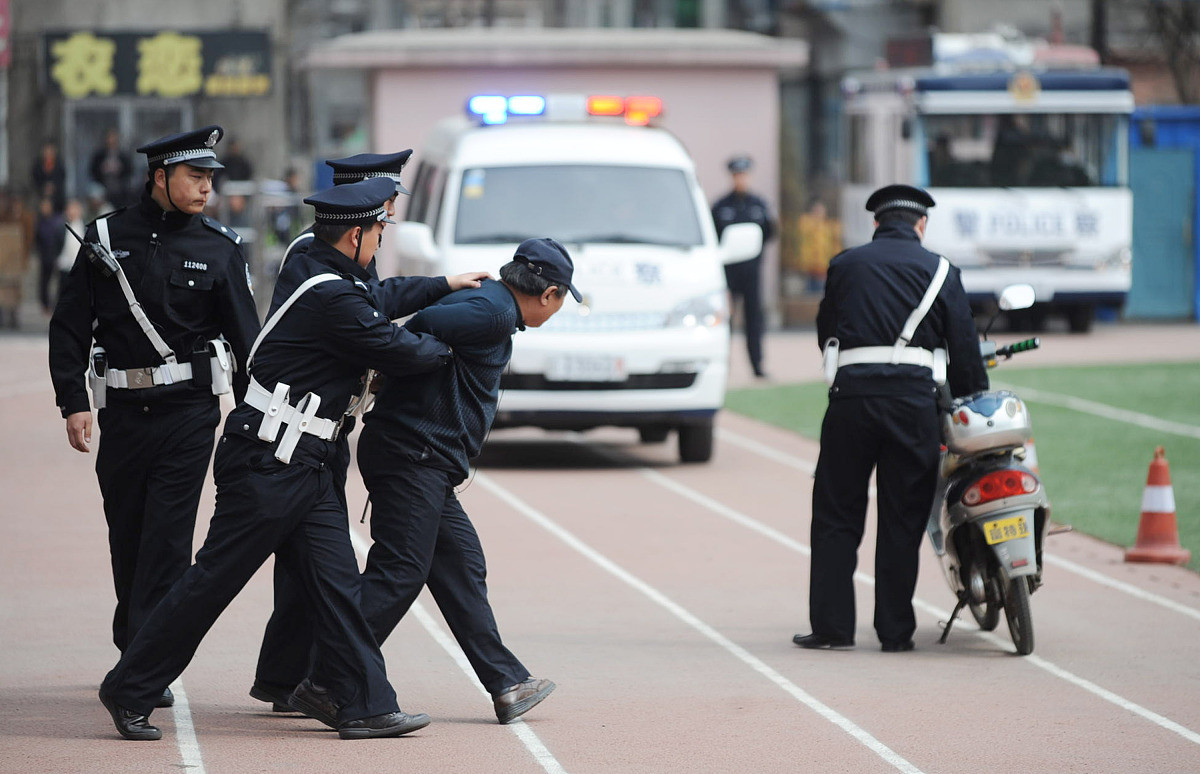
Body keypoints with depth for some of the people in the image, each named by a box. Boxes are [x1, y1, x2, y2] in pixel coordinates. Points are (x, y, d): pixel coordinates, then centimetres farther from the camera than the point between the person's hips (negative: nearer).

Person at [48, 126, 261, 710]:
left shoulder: (219, 248, 3)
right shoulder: (106, 238, 4)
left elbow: (245, 336, 5)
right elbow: (70, 327, 5)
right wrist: (72, 401, -5)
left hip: (189, 410, -2)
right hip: (123, 411, 2)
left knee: (167, 536, -10)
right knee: (126, 536, 9)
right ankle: (136, 652, 27)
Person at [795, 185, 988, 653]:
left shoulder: (845, 265, 14)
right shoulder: (940, 272, 10)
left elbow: (825, 331, 19)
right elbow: (965, 350, 6)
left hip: (851, 391, 0)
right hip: (914, 396, 0)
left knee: (836, 514, 7)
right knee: (902, 518, 5)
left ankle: (831, 624, 3)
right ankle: (895, 630, 6)